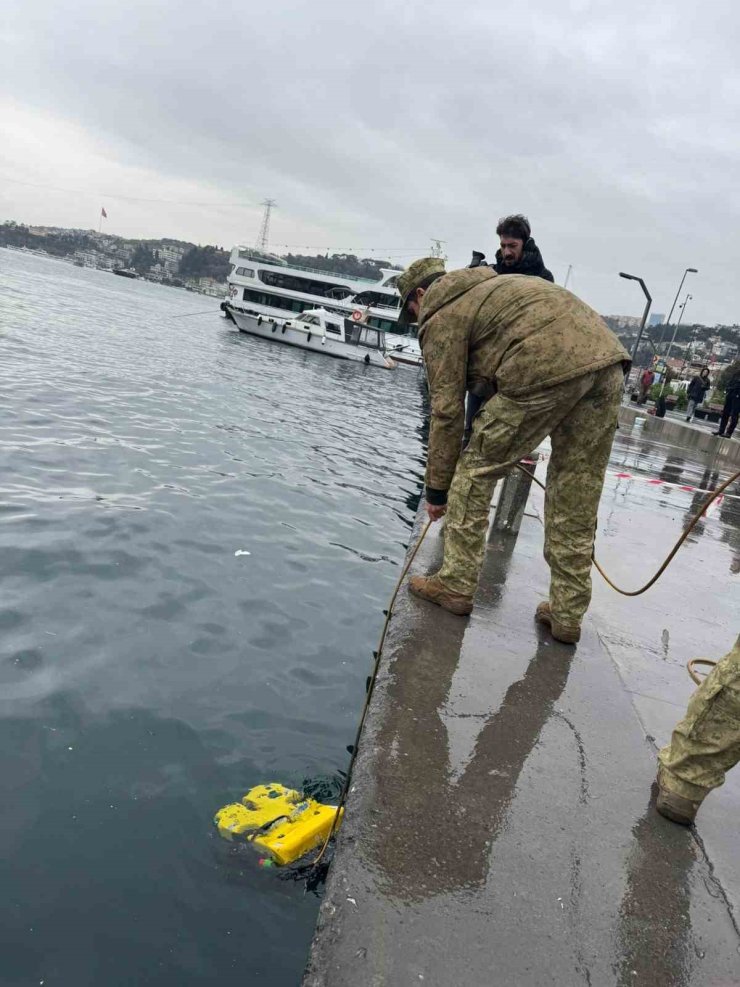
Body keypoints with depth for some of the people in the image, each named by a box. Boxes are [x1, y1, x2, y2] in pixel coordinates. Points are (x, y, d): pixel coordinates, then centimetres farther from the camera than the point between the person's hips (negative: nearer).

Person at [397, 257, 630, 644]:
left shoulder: (442, 317, 10)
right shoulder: (492, 286, 35)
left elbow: (447, 411, 6)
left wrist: (437, 491, 13)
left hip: (548, 369, -8)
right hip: (609, 358, 8)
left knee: (476, 468, 8)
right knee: (576, 502, 13)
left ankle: (456, 584, 12)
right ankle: (567, 614, 21)